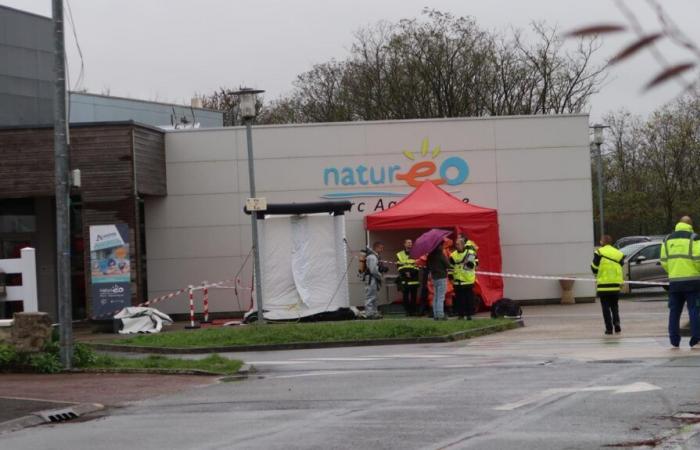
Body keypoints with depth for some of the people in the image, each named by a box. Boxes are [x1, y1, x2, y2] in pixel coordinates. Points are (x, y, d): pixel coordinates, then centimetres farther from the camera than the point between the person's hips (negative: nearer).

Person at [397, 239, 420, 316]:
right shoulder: (399, 255, 10)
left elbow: (418, 266, 3)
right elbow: (399, 267, 3)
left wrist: (411, 272, -14)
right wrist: (405, 272, -13)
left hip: (414, 279, 0)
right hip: (404, 280, 0)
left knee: (414, 296, 0)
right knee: (406, 296, -2)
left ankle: (414, 310, 5)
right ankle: (407, 311, 3)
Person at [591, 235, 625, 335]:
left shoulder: (599, 252, -7)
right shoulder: (619, 254, 6)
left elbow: (594, 268, -5)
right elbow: (620, 268, 7)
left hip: (603, 285, -3)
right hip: (616, 285, 3)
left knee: (606, 307, 4)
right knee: (614, 306, 17)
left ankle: (609, 328, 0)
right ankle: (616, 322, -4)